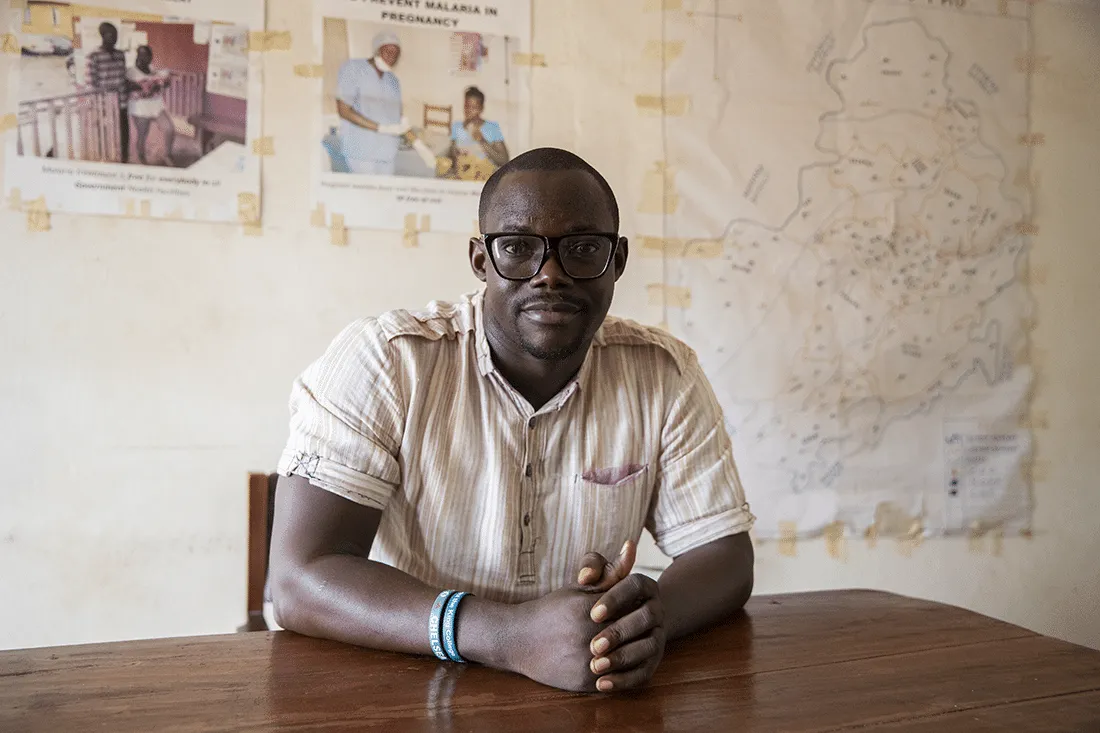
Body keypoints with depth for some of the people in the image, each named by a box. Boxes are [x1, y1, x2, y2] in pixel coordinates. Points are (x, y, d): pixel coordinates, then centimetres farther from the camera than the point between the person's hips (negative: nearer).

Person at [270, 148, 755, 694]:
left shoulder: (666, 376, -2)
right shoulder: (382, 362, -13)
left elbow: (725, 556, 0)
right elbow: (300, 581, -19)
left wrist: (654, 612, -24)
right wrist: (507, 636, -32)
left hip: (591, 701, 3)